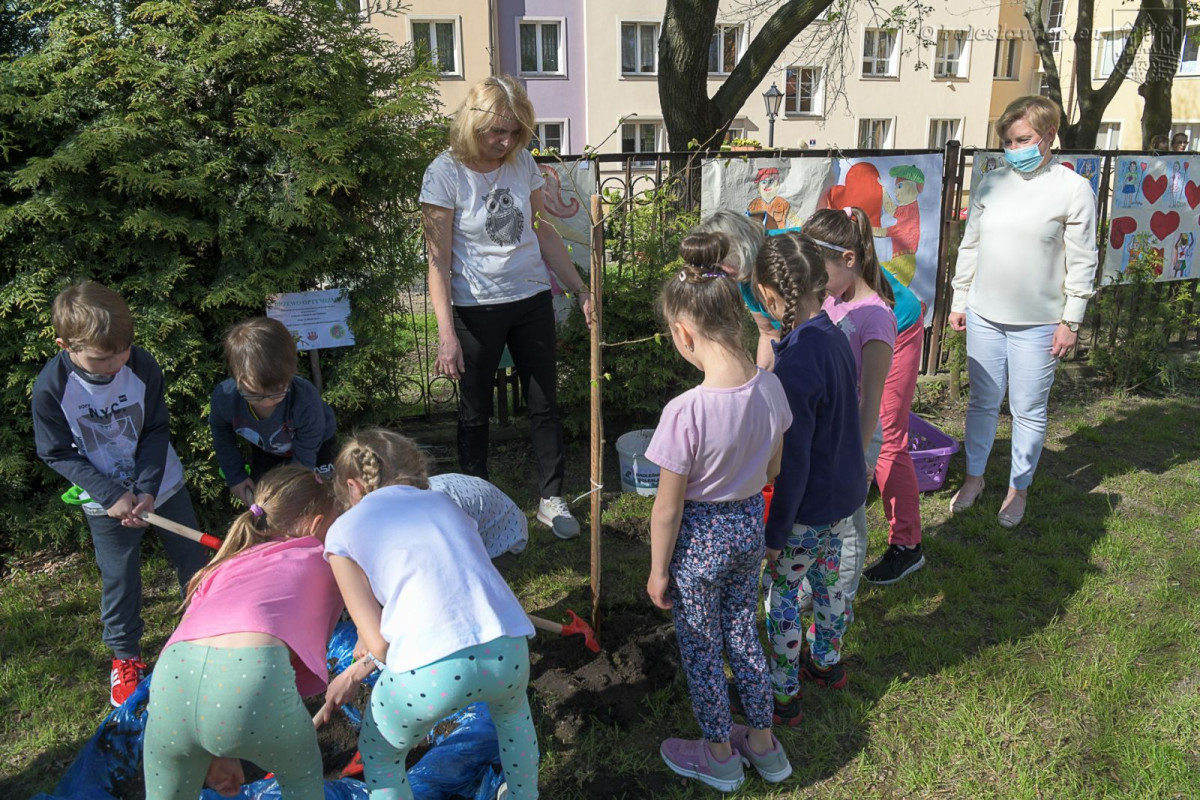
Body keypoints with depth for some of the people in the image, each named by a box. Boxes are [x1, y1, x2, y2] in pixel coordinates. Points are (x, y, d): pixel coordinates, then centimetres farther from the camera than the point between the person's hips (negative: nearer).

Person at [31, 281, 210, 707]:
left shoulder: (142, 366, -20)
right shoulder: (51, 386, -23)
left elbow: (157, 430, -9)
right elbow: (58, 453, -13)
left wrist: (148, 490, -18)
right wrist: (112, 496, -19)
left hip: (163, 485, 1)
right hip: (108, 504, -1)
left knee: (193, 560, 13)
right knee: (119, 580, 9)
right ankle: (125, 657, 31)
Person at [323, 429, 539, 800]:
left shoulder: (344, 531, 12)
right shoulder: (444, 501, 25)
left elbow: (378, 644, 5)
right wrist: (356, 673, 43)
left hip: (430, 672, -4)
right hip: (509, 652, 4)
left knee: (378, 757, 30)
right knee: (512, 710, 41)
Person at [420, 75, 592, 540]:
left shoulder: (522, 163, 1)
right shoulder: (444, 174, -13)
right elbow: (438, 261, -14)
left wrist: (579, 289, 8)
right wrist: (447, 335, -19)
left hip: (532, 300, 4)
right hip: (476, 309, -4)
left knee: (544, 405, 11)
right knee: (475, 413, 10)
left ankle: (552, 500, 25)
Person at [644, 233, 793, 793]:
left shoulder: (685, 412, -32)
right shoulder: (771, 388, -13)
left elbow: (668, 506, -20)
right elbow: (772, 471, 3)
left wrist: (658, 570, -6)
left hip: (700, 538, -6)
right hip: (751, 526, 6)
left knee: (699, 647, 17)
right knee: (742, 632, 26)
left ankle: (719, 755, 38)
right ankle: (763, 742, 43)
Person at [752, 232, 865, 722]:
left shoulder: (795, 366, -30)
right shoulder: (834, 338, -4)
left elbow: (792, 462, -25)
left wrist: (775, 534, -15)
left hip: (809, 508, -8)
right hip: (845, 493, 8)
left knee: (779, 594, 10)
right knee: (827, 580, 26)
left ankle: (783, 696, 26)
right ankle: (827, 662, 48)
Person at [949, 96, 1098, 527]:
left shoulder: (1074, 189, -6)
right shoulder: (991, 183, 4)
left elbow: (1082, 262, -5)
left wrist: (1071, 320, -6)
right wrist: (959, 302, 10)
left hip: (1038, 324, -3)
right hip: (985, 316, 3)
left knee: (1029, 410, 7)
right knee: (983, 402, 14)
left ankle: (1019, 488, 25)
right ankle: (974, 477, 30)